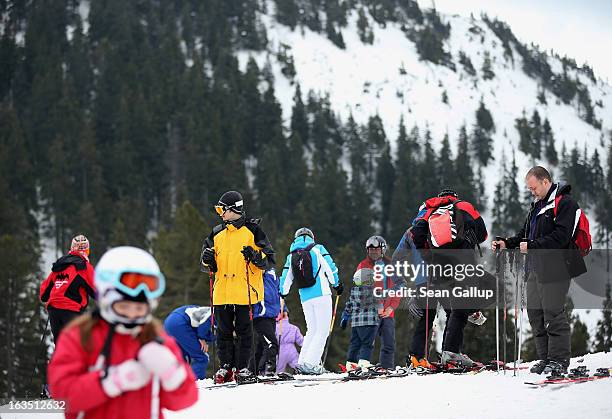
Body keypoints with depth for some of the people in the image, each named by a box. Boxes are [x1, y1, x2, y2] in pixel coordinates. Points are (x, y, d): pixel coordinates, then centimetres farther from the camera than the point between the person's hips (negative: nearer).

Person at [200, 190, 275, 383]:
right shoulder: (217, 233, 15)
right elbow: (207, 265, 21)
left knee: (244, 330, -1)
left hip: (245, 291, -5)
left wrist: (255, 256, -20)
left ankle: (242, 367, 4)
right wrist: (207, 259, -1)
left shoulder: (252, 230, 0)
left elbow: (270, 260, -1)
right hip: (222, 292, 5)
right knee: (224, 331, 7)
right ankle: (226, 367, 13)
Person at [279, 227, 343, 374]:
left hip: (305, 298, 5)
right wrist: (337, 284, 15)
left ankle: (302, 362, 5)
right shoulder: (317, 249, 1)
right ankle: (310, 364, -14)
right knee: (322, 330, -3)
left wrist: (283, 293, 33)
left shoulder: (291, 256, 12)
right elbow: (330, 268, 1)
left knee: (311, 330, 16)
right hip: (321, 294, -4)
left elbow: (285, 277, 16)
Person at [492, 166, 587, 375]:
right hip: (535, 268, 9)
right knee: (535, 312, 9)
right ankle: (545, 358, 16)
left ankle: (559, 360, -1)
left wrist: (531, 246, -20)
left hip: (555, 268, -9)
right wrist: (506, 243, 8)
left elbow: (560, 237, -19)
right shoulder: (537, 206, 20)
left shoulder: (564, 203, -9)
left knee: (553, 314, -7)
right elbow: (525, 234, 25)